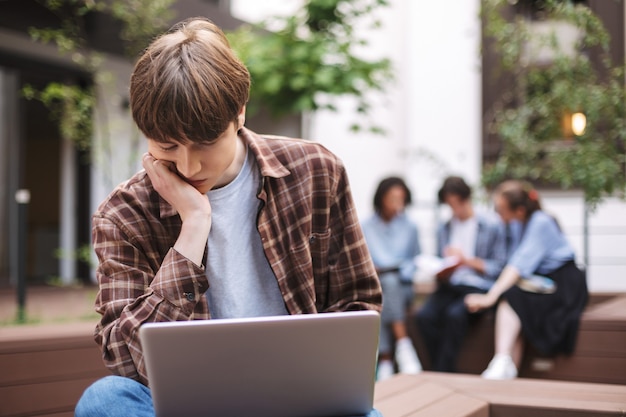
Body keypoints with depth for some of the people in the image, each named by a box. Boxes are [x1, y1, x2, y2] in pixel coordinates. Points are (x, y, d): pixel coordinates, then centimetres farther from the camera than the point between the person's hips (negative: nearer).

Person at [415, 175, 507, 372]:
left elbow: (499, 266, -1)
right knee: (424, 315, -27)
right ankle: (444, 374, -17)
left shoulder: (492, 225, 5)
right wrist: (440, 272, -2)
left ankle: (443, 374, -23)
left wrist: (467, 260, -10)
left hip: (479, 287, -4)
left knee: (455, 314, -35)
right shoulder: (444, 229, 20)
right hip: (449, 287, 4)